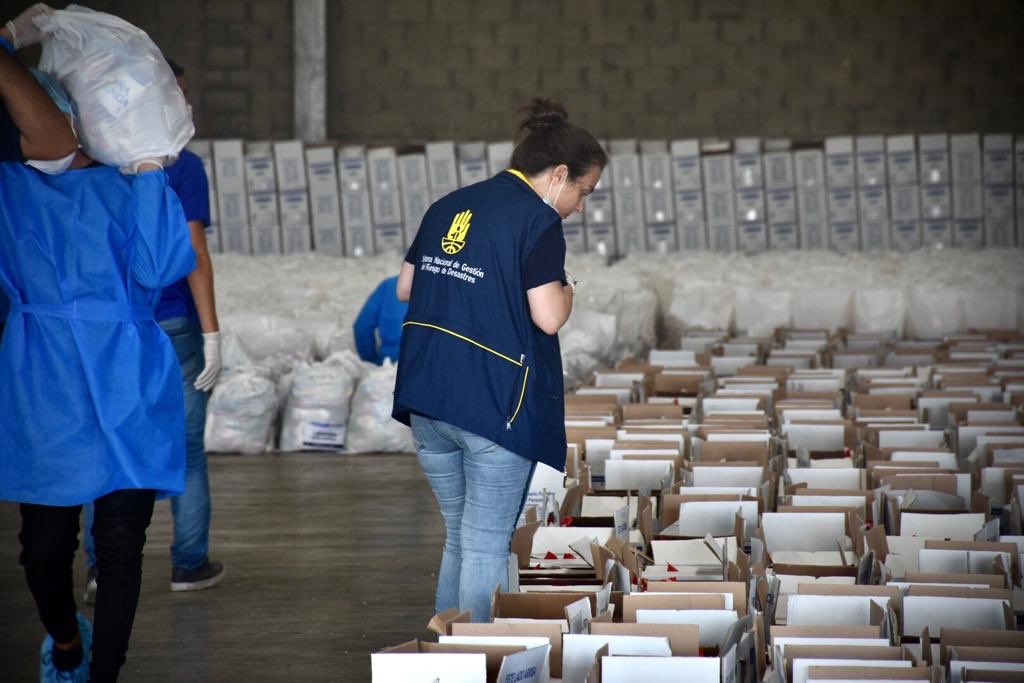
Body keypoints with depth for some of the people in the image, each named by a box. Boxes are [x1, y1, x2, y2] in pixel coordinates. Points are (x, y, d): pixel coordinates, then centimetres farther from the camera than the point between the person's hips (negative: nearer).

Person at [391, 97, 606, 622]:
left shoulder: (448, 207, 13)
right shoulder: (537, 220, -10)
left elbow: (406, 288, 19)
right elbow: (548, 318, -16)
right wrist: (565, 290, 4)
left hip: (425, 395, 7)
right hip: (495, 402, -7)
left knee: (459, 538, 19)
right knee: (487, 548, 1)